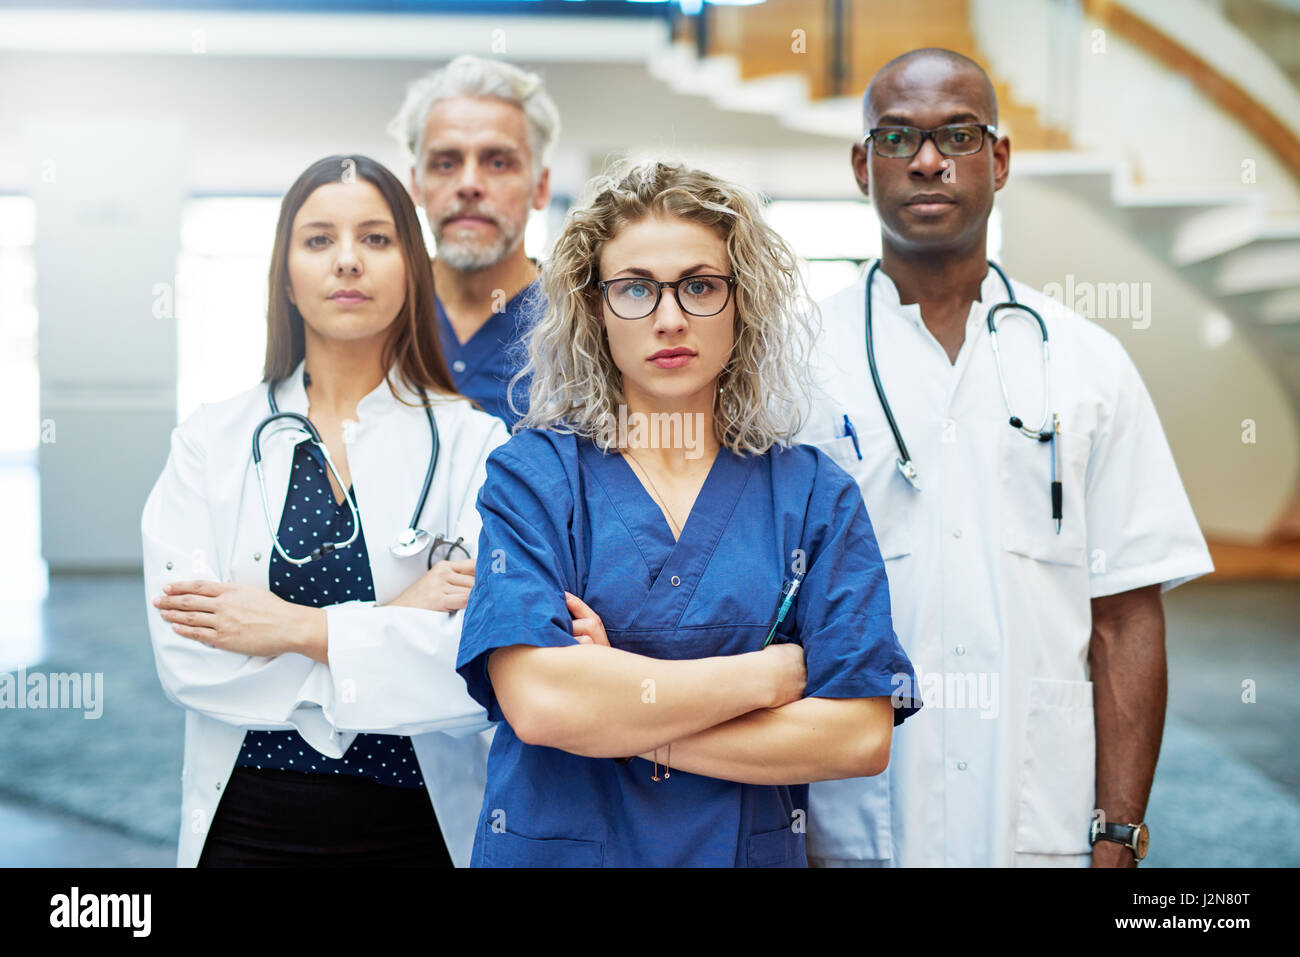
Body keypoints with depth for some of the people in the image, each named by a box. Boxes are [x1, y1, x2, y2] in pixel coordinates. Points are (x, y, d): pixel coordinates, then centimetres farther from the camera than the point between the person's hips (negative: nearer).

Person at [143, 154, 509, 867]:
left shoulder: (474, 442, -6)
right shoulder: (210, 441, -1)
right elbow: (186, 658, -11)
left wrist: (297, 629, -15)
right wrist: (390, 623, -16)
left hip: (421, 827, -1)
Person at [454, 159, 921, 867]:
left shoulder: (813, 492, -3)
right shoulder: (532, 472, -8)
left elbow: (862, 736, -12)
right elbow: (537, 701, -22)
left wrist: (625, 728, -17)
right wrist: (772, 673, -15)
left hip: (752, 847, 1)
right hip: (555, 846, -1)